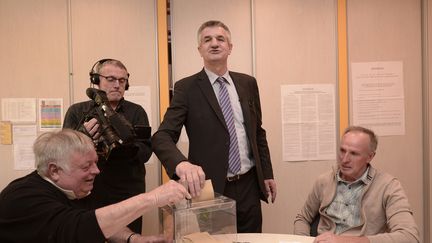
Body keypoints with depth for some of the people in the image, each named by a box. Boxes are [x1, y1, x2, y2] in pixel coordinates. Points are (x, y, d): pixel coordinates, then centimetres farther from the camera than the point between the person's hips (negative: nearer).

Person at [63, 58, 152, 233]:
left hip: (128, 197, 0)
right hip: (88, 197, 0)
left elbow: (146, 152, -6)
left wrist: (126, 145, -26)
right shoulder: (77, 112, 4)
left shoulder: (136, 112, 4)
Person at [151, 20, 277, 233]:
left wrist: (267, 173, 11)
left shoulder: (248, 83, 7)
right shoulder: (187, 88, -7)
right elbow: (162, 136, -16)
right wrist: (182, 164, -36)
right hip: (210, 188, -3)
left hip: (248, 185, 4)